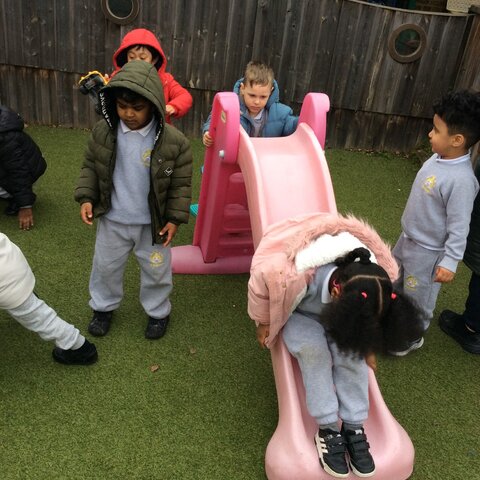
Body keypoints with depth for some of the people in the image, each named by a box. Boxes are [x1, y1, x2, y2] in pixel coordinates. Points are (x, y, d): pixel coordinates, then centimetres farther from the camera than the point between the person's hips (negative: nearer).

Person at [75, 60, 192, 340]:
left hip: (153, 223, -2)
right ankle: (104, 307, 48)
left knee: (156, 271, 16)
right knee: (106, 266, 21)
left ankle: (158, 312, 42)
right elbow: (90, 168, 4)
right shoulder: (103, 132, -11)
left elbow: (181, 184, -10)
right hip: (112, 220, 3)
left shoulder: (174, 141, -19)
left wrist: (175, 218, -11)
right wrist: (86, 197, -7)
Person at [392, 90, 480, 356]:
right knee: (394, 281, 28)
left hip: (427, 251, -8)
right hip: (408, 238, 9)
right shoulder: (438, 157, -6)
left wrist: (450, 262, -21)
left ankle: (412, 336, 36)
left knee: (417, 297, 12)